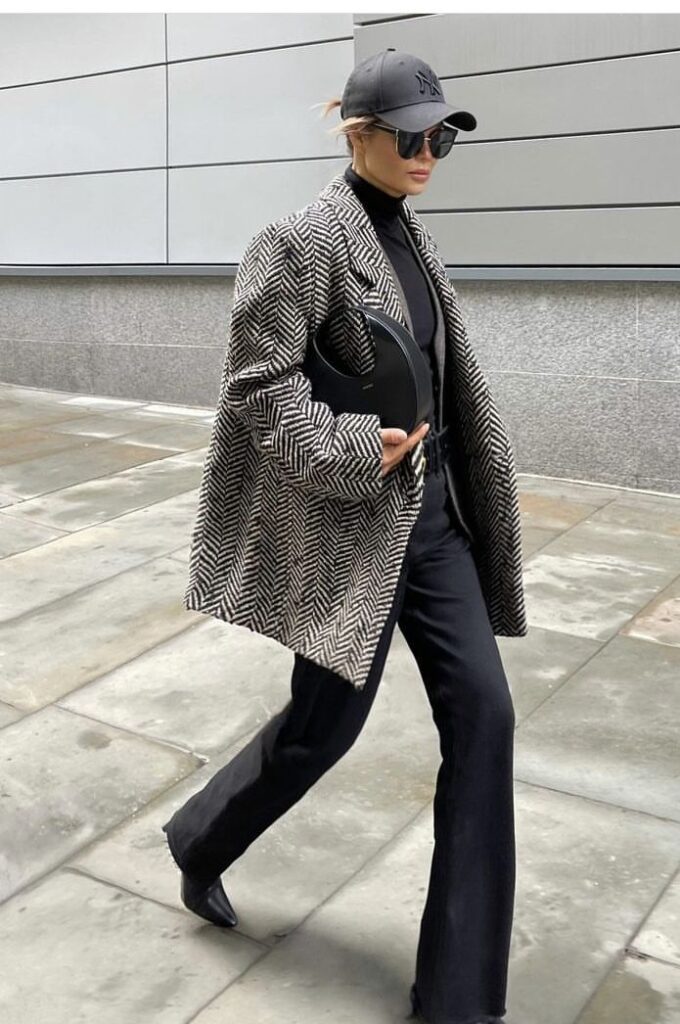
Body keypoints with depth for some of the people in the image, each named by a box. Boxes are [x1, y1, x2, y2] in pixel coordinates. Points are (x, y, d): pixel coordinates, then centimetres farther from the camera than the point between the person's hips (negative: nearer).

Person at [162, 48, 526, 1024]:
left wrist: (468, 492, 14)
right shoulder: (302, 239, -11)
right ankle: (200, 840, 38)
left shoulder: (414, 238, 12)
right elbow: (259, 390, -15)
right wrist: (362, 451, -19)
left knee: (482, 711, 2)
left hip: (432, 513, 8)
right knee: (327, 720, 4)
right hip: (350, 525, -7)